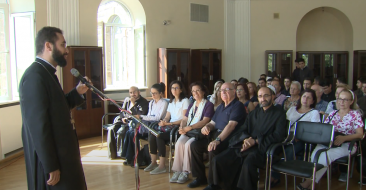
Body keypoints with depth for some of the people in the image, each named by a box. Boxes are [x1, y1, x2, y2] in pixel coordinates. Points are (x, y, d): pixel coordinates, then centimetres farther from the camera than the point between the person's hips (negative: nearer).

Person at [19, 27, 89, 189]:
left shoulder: (46, 73, 11)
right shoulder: (35, 76, -20)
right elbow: (38, 125, -24)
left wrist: (77, 92, 1)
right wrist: (51, 167, -22)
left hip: (60, 154, 10)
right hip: (50, 160, -9)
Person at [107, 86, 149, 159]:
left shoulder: (144, 102, -5)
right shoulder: (127, 100, 16)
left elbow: (140, 115, -18)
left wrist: (133, 104, -17)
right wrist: (123, 118, 1)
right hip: (125, 121, 7)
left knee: (121, 131, -29)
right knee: (111, 129, -15)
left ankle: (121, 154, -11)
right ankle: (112, 153, -6)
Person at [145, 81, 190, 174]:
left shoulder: (185, 101, 1)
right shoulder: (171, 102, 23)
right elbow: (167, 116, 17)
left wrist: (169, 123, -16)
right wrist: (163, 121, -7)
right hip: (169, 126, 7)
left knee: (159, 136, -28)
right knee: (151, 134, -20)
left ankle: (162, 166, -22)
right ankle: (153, 162, -13)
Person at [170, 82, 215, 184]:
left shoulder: (208, 105, 1)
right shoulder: (191, 105, 24)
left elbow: (205, 121, -12)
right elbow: (184, 119, 18)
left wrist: (190, 127, -20)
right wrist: (182, 127, -5)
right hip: (188, 131, 5)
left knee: (188, 144, -32)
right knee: (179, 143, -25)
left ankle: (186, 172, -20)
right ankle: (177, 171, -20)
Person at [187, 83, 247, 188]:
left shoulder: (237, 106, -8)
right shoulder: (220, 107, 21)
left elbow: (231, 125, -21)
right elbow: (213, 123, 20)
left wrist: (218, 140, -33)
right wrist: (207, 126, -6)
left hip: (229, 139, -8)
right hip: (216, 136, 9)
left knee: (212, 149, -33)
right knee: (195, 145, -5)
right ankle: (200, 177, 6)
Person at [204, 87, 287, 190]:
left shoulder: (279, 113, 6)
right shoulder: (253, 113, 22)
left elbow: (278, 135, -6)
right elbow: (242, 130, 16)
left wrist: (255, 141, -12)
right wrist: (245, 139, -9)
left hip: (262, 148, -5)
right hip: (245, 145, 5)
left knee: (248, 163, -38)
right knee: (217, 160, -11)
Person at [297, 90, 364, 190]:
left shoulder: (355, 114, 5)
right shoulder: (332, 114, 17)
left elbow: (360, 134, -4)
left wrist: (343, 138, -21)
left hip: (347, 144, -3)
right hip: (329, 142, 4)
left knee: (327, 154, -33)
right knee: (316, 152, -31)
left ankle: (311, 180, -26)